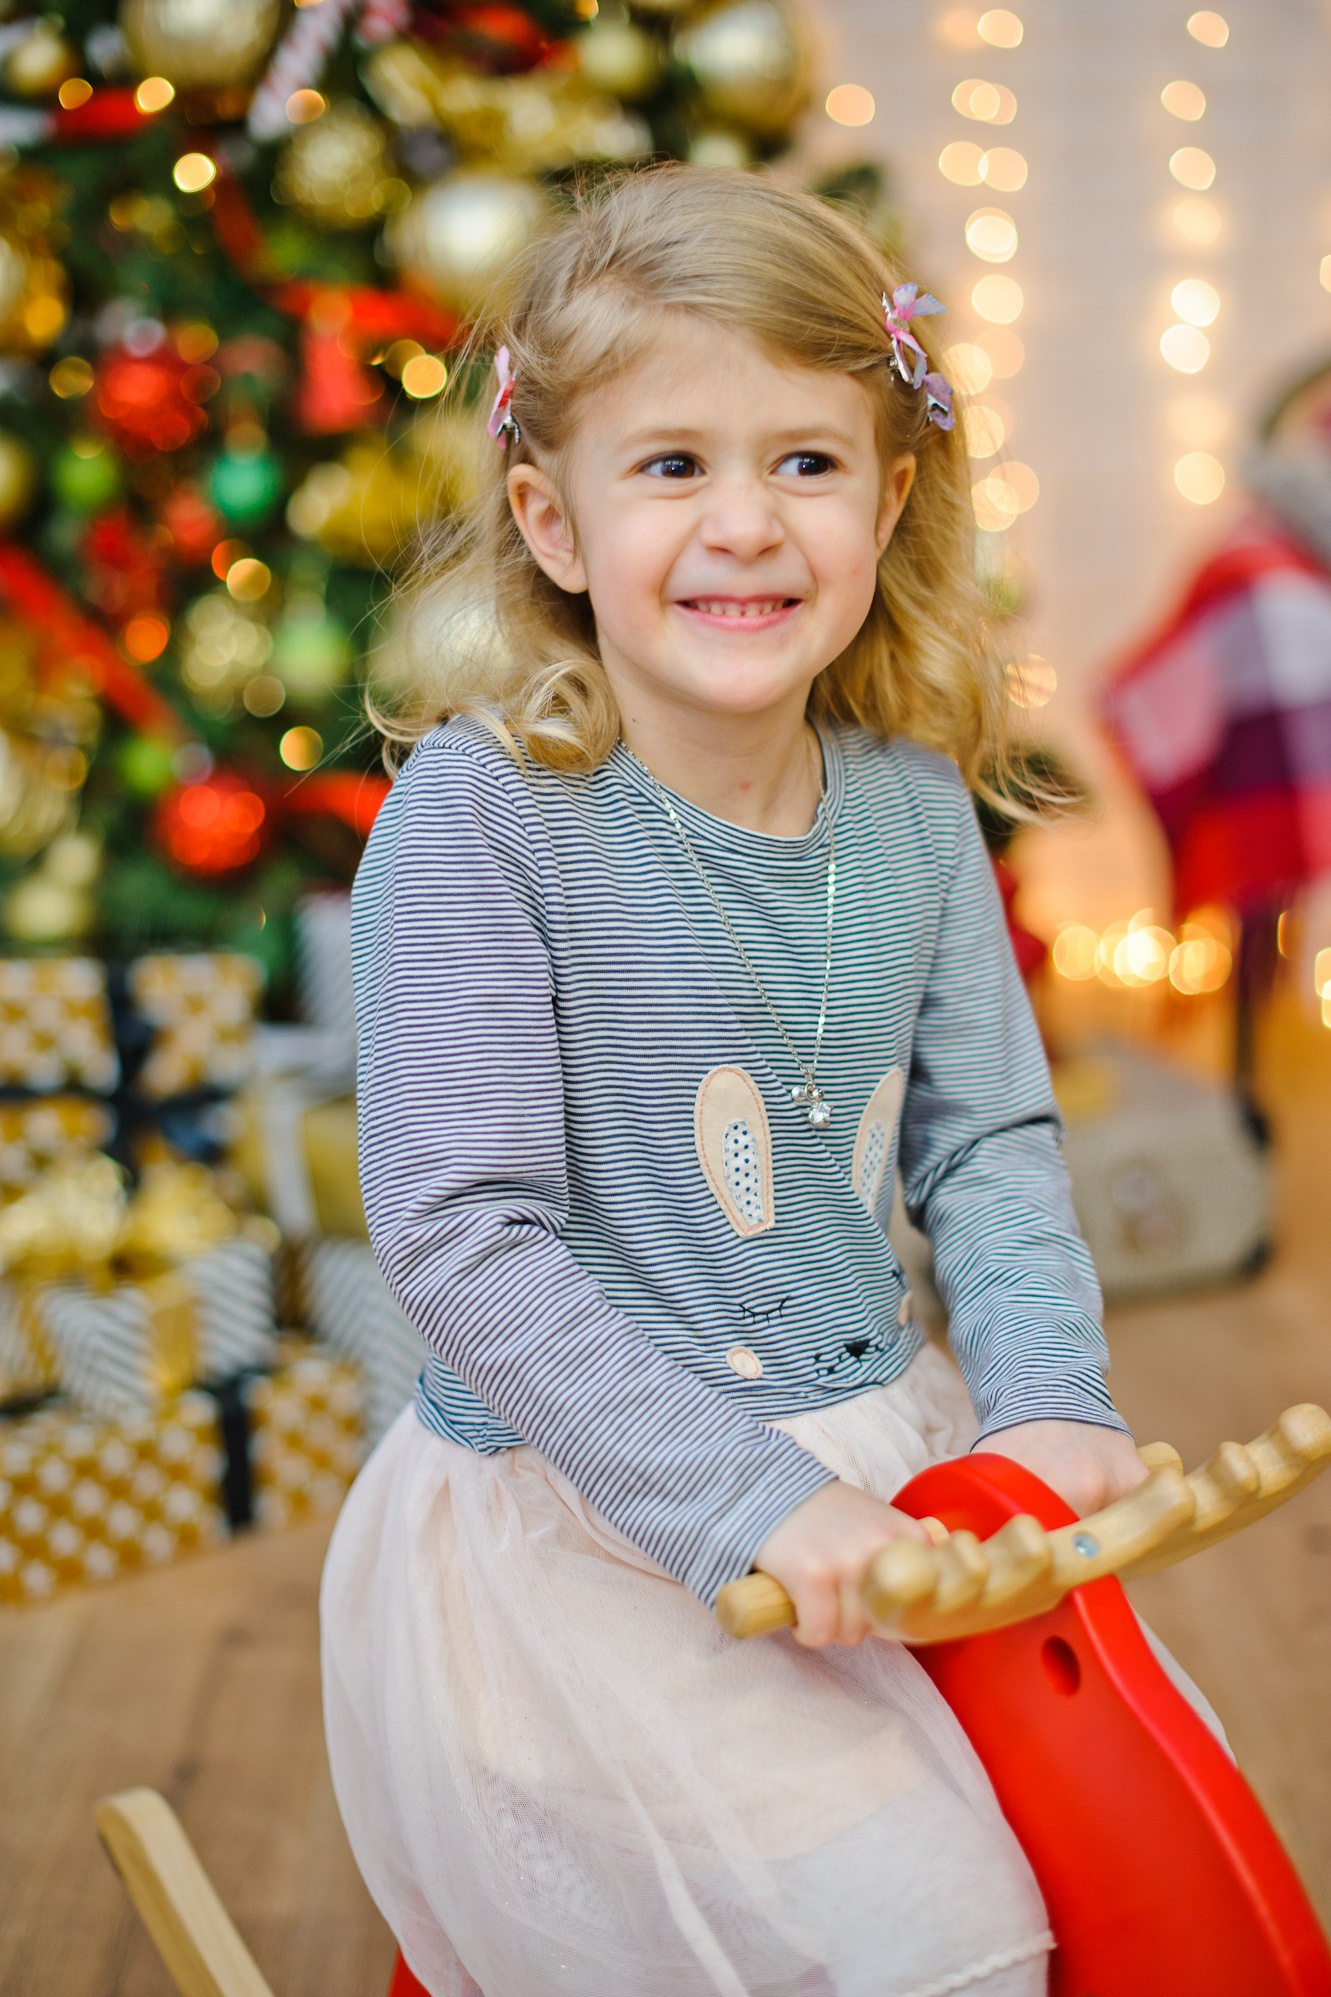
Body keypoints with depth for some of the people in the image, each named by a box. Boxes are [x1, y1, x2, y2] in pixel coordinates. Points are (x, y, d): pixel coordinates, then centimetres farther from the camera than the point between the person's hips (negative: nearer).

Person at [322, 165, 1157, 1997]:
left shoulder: (913, 808, 0)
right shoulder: (478, 813, -16)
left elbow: (988, 1140, 7)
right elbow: (462, 1239, -19)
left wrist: (1048, 1394, -10)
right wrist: (745, 1497, -24)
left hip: (880, 1450, 6)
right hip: (578, 1513, -5)